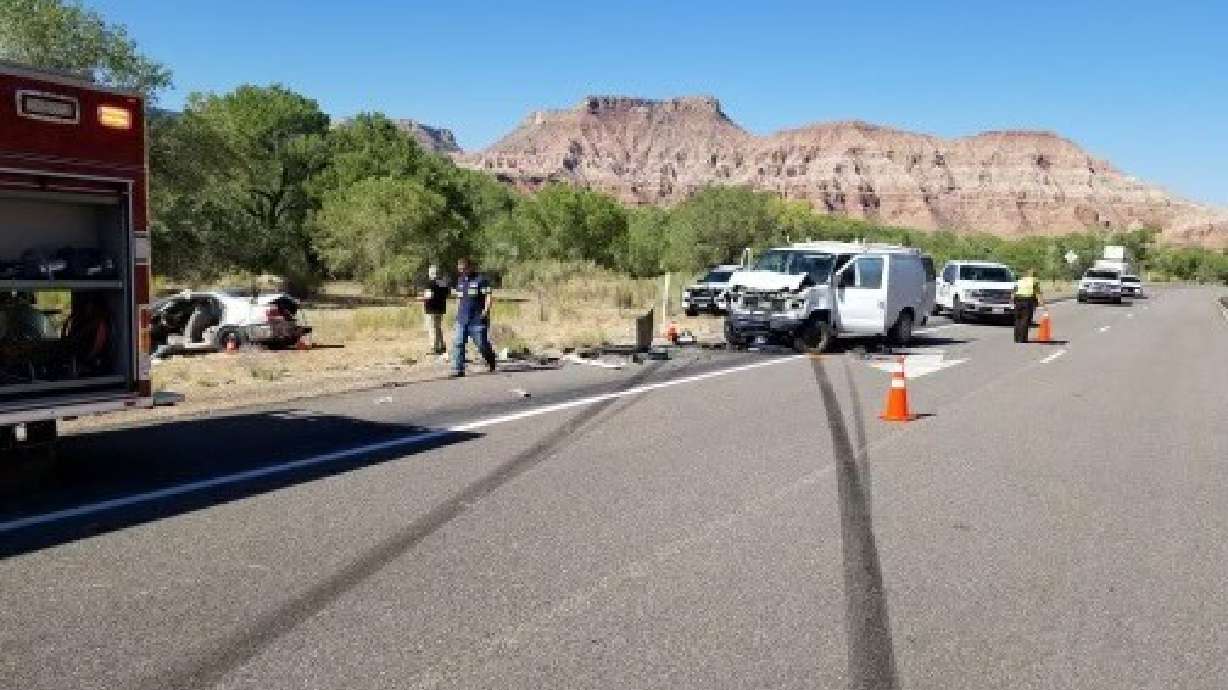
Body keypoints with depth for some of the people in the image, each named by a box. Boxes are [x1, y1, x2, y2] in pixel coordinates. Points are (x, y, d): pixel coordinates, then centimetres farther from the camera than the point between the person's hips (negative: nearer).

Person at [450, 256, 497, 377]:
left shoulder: (481, 279, -5)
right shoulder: (460, 280, 16)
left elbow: (489, 296, -8)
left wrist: (486, 310, -20)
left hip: (477, 319, -6)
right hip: (461, 319, 6)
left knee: (482, 344, 2)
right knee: (458, 344, -5)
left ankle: (491, 359, 31)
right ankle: (458, 370, -3)